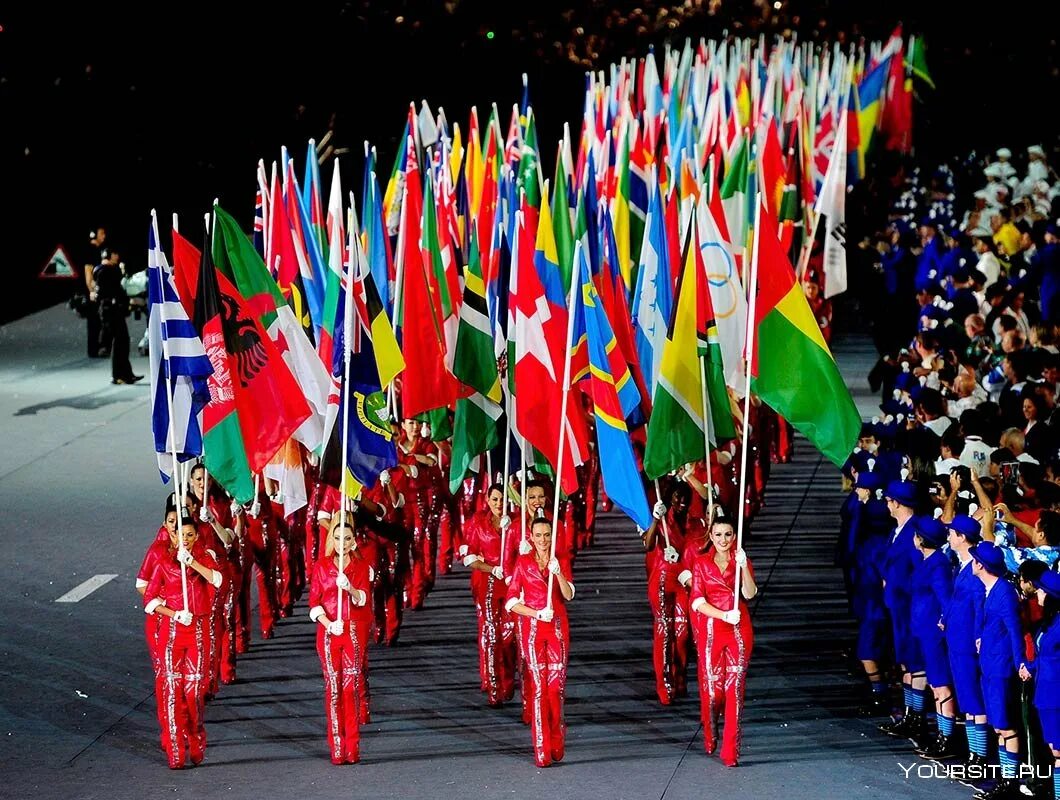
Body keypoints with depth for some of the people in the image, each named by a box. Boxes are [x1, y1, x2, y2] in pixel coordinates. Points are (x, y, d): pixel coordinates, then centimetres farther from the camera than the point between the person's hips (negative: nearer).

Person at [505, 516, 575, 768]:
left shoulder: (561, 562, 8)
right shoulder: (523, 562, 4)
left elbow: (569, 595, -8)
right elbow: (511, 602, 1)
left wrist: (557, 572, -23)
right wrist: (537, 613, -11)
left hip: (558, 628, 1)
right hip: (532, 629, -1)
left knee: (556, 685, -3)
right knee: (538, 687, -5)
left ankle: (556, 740, 20)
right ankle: (541, 751, -2)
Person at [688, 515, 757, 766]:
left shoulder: (742, 562, 6)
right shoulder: (702, 564, 5)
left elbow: (750, 593, -11)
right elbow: (698, 601, -4)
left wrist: (743, 566, -24)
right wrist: (724, 615, -16)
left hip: (739, 631, 0)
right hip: (711, 630, 0)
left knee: (735, 688, -6)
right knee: (712, 687, 5)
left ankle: (731, 751, -7)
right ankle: (710, 738, 30)